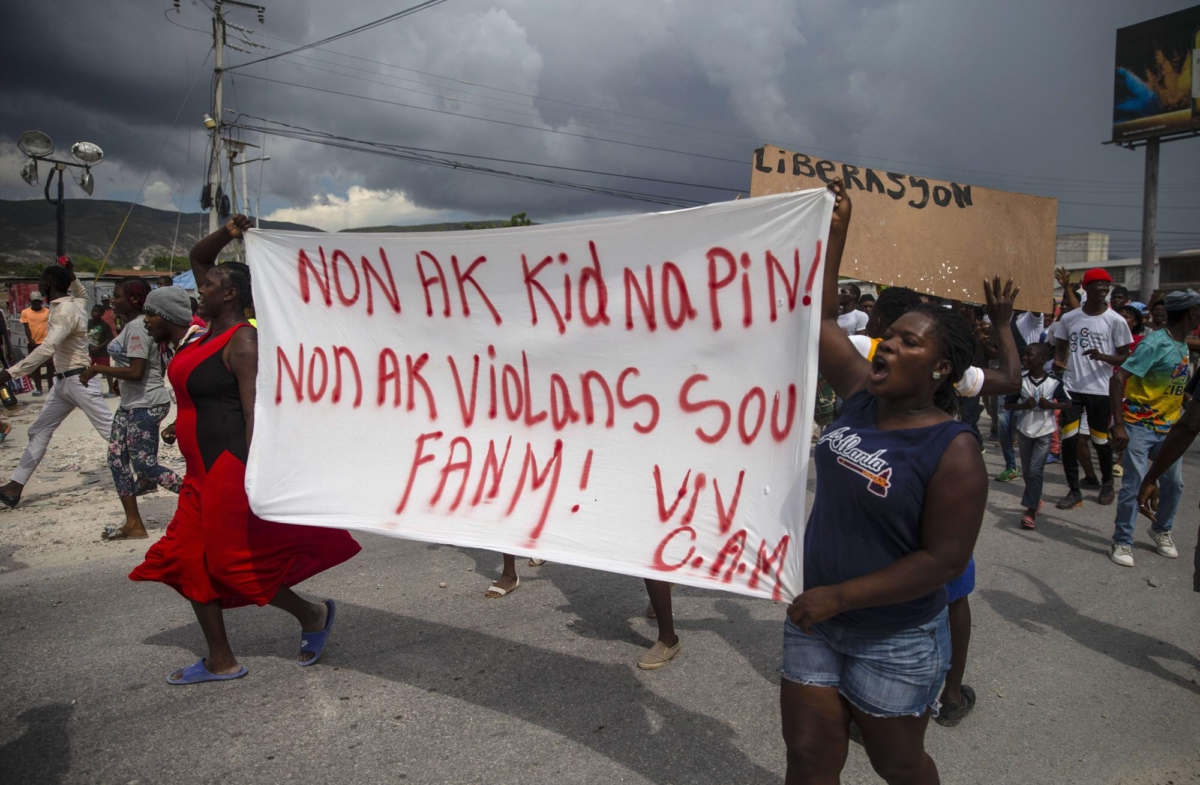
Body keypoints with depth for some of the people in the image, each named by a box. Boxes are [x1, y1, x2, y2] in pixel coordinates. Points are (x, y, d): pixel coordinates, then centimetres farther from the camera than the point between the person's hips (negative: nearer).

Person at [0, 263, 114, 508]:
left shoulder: (64, 311, -20)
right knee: (39, 432, 9)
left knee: (109, 430, -6)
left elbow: (47, 348, -34)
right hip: (63, 382, 10)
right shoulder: (74, 303, 9)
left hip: (79, 381, -10)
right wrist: (71, 275, 20)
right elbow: (83, 294, 37)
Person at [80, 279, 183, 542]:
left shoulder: (137, 327, -17)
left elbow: (135, 372, -25)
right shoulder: (132, 324, 13)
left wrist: (97, 368, -15)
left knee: (143, 464, -6)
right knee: (117, 459, 10)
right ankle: (133, 524, 15)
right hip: (131, 404, 10)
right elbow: (160, 366, 19)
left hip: (145, 405, -10)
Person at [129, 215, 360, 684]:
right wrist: (228, 233, 6)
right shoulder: (212, 328, 11)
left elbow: (254, 410, -22)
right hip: (203, 473, 10)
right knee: (188, 561, 12)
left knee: (236, 562, -4)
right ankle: (220, 661, 23)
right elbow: (196, 258, 21)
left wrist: (253, 477, -26)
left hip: (232, 467, -10)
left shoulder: (243, 340, -16)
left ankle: (313, 615, 18)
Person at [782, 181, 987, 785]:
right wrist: (836, 231, 3)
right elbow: (821, 320, 4)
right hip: (815, 623, 5)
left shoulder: (953, 451, -18)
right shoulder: (862, 398, -2)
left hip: (895, 644, -5)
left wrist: (839, 595, -21)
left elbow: (944, 560, -20)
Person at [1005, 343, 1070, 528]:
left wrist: (1050, 405, -17)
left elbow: (1067, 403, 2)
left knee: (1035, 471, -8)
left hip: (1044, 433, -3)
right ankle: (1035, 500, 34)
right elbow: (1007, 404, -2)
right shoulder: (1020, 380, -7)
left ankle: (1031, 510, -5)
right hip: (1024, 431, 3)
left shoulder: (1053, 382, -9)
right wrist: (1023, 405, -20)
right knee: (1027, 471, 12)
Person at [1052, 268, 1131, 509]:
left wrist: (1102, 357, -19)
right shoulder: (1068, 318, 2)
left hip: (1100, 390, -1)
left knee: (1100, 439, 9)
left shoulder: (1116, 321, -3)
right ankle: (1074, 490, 10)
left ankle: (1107, 483, 33)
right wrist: (1057, 363, -9)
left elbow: (1125, 356, 1)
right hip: (1071, 388, 2)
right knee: (1069, 439, -1)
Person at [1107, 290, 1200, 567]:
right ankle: (1122, 542, 6)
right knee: (1134, 484, -6)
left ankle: (1161, 530, 34)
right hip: (1140, 426, -7)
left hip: (1168, 428, 8)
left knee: (1174, 484, 12)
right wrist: (1119, 424, -26)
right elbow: (1118, 378, -23)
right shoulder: (1155, 343, -17)